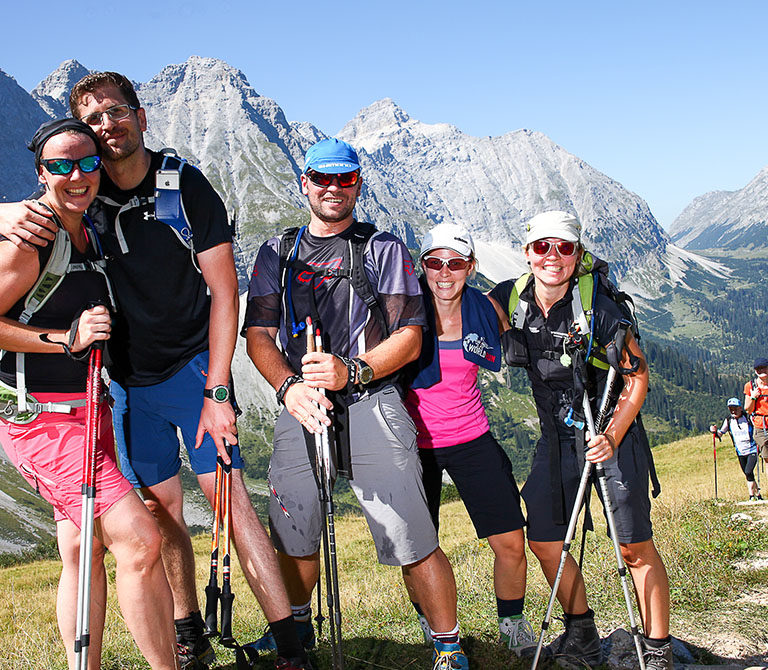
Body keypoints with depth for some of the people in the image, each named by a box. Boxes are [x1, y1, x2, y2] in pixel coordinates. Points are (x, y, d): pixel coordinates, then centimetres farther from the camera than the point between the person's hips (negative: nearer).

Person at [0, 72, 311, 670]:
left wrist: (216, 391, -16)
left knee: (229, 494, -11)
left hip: (192, 367, -3)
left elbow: (223, 290, -10)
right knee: (161, 508, 7)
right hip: (128, 379, 4)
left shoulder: (186, 185, -8)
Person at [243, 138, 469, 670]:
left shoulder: (384, 250, 6)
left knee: (413, 544, -7)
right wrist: (289, 385, -10)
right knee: (294, 537, 14)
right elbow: (259, 335, 9)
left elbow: (409, 338, 0)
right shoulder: (276, 253, 16)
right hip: (300, 408, 4)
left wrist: (351, 371, -16)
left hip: (373, 406, -3)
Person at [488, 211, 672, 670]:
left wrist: (612, 437, -21)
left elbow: (637, 376, -12)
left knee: (634, 547, -3)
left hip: (612, 431, -5)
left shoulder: (599, 308, -18)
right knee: (543, 540, 5)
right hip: (557, 435, 5)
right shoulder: (512, 297, -6)